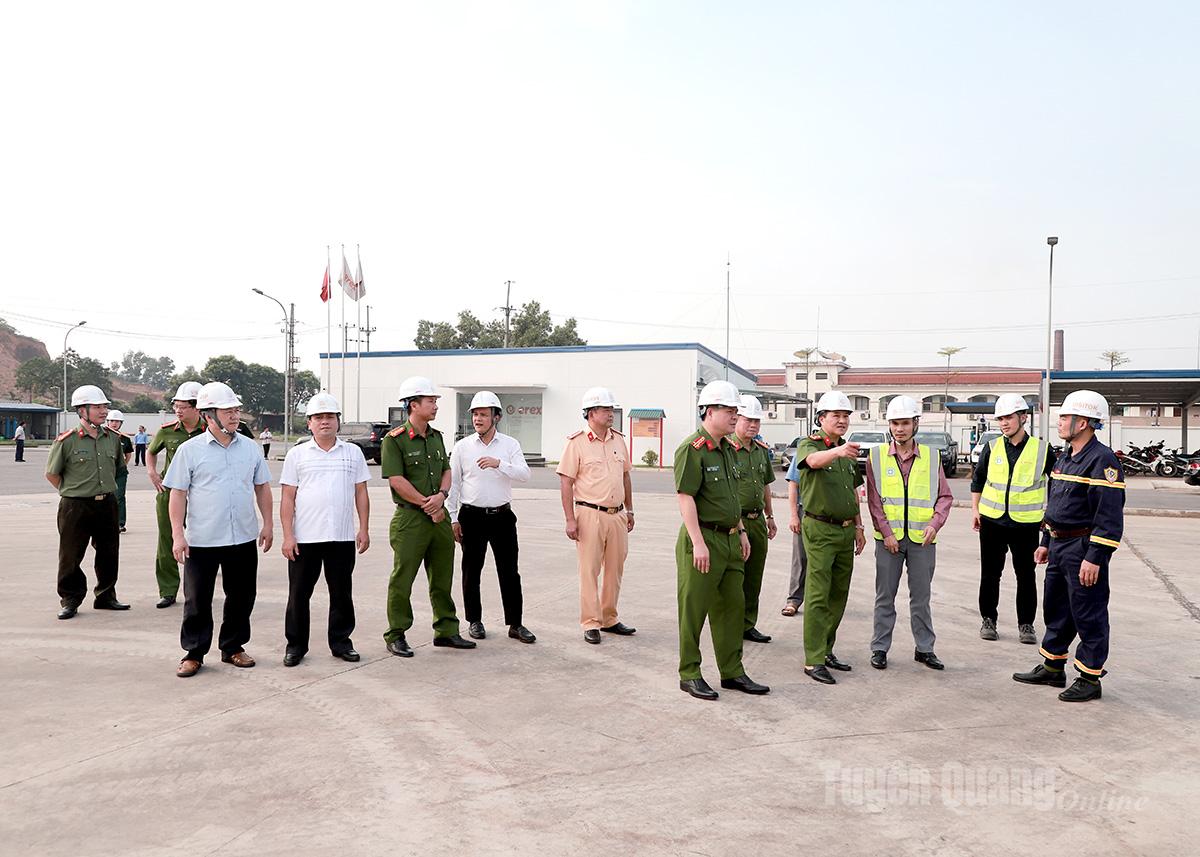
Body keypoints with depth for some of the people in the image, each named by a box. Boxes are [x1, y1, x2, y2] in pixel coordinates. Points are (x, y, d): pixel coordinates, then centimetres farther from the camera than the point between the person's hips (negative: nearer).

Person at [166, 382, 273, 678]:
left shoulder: (249, 448, 6)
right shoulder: (190, 450, -3)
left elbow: (262, 487, 12)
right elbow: (178, 493, -3)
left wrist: (268, 524, 7)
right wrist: (177, 534, -9)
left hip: (243, 538, 3)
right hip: (202, 540, -3)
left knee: (241, 596, 11)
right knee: (197, 600, 5)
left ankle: (233, 647, 26)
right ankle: (194, 653, 19)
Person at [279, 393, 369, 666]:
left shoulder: (353, 452, 8)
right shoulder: (297, 454, 3)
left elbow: (361, 493, 10)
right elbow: (287, 498, 1)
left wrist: (363, 529, 3)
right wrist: (287, 535, -5)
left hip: (343, 538, 1)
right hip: (304, 538, -1)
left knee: (341, 592, 9)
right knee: (299, 593, 7)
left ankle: (341, 642, 22)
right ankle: (296, 644, 20)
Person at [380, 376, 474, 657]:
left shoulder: (436, 436, 12)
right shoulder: (394, 440, -10)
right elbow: (397, 480, -15)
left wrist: (441, 495, -6)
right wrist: (427, 504, -12)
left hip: (439, 517, 7)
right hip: (410, 519, -7)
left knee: (442, 578, 13)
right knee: (402, 579, 1)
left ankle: (446, 630, 24)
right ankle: (395, 636, 13)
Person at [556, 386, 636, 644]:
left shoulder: (618, 439, 10)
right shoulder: (576, 442, -7)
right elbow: (566, 482, -8)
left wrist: (629, 510, 18)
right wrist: (570, 519, -13)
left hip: (617, 515, 6)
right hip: (590, 515, -6)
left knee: (615, 569, 12)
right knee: (589, 570, 0)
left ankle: (609, 618, 25)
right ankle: (591, 623, 9)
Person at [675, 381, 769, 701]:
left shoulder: (729, 448, 14)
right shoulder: (692, 449, -14)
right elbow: (685, 497, -19)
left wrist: (741, 531, 19)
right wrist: (698, 543, -22)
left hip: (729, 540, 9)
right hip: (702, 539, -9)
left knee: (733, 606, 14)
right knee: (693, 610, 1)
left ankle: (732, 672, 25)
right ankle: (689, 675, 13)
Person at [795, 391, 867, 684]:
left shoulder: (848, 452, 15)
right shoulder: (809, 445, -8)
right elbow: (814, 460, -34)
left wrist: (859, 527, 16)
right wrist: (837, 451, -53)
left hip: (846, 531, 7)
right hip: (820, 530, -7)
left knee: (838, 596, 12)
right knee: (818, 597, -7)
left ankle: (826, 651, 22)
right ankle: (813, 661, -4)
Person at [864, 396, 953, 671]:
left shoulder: (931, 457, 4)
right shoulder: (877, 456, 1)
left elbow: (945, 496, 5)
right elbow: (874, 500, -1)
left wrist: (935, 524, -11)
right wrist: (886, 532, -9)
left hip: (922, 538, 1)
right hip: (888, 538, -1)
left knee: (921, 596, 9)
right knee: (885, 596, 7)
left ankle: (924, 648, 22)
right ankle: (879, 648, 17)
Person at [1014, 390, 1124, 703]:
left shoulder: (1102, 460, -17)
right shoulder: (1065, 457, 14)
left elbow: (1109, 516, -21)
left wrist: (1095, 558, -24)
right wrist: (1046, 542, 20)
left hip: (1084, 548, -10)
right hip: (1059, 546, 10)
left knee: (1088, 616, 1)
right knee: (1056, 609, 17)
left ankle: (1090, 679, 12)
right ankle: (1052, 668, 29)